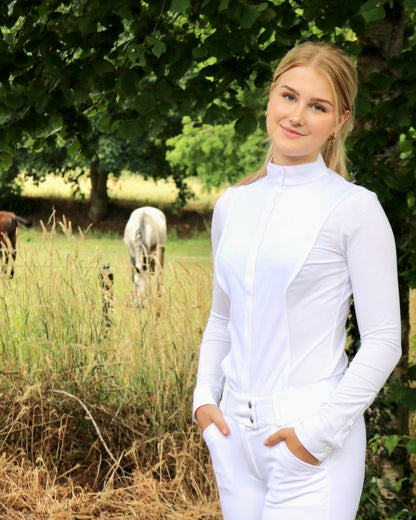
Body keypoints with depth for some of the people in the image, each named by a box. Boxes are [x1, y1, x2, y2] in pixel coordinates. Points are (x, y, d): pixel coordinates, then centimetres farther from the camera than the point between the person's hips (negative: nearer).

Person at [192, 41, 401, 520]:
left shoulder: (353, 207, -6)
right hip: (234, 431, 5)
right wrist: (204, 397, 8)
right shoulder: (232, 204, 10)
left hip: (311, 443, -5)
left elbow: (383, 340, -7)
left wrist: (320, 430, -13)